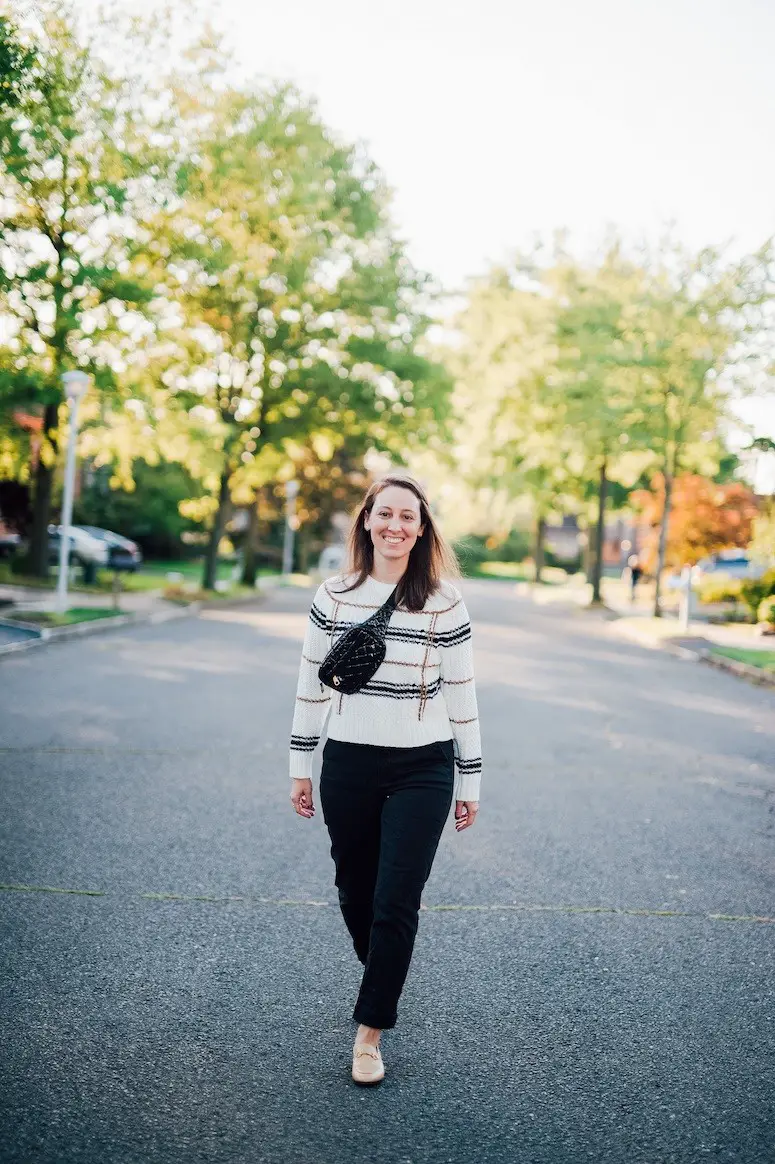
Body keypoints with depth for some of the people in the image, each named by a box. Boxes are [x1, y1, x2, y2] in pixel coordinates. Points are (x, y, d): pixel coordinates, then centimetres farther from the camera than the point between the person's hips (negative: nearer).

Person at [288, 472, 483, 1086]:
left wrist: (470, 783, 1)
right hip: (348, 766, 3)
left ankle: (370, 1033, 11)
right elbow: (311, 686, 6)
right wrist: (300, 768, 7)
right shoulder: (333, 596, 0)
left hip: (422, 770, -2)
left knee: (396, 903, -3)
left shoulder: (445, 602, -6)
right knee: (355, 892, 15)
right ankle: (383, 978, 43)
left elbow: (462, 697, -1)